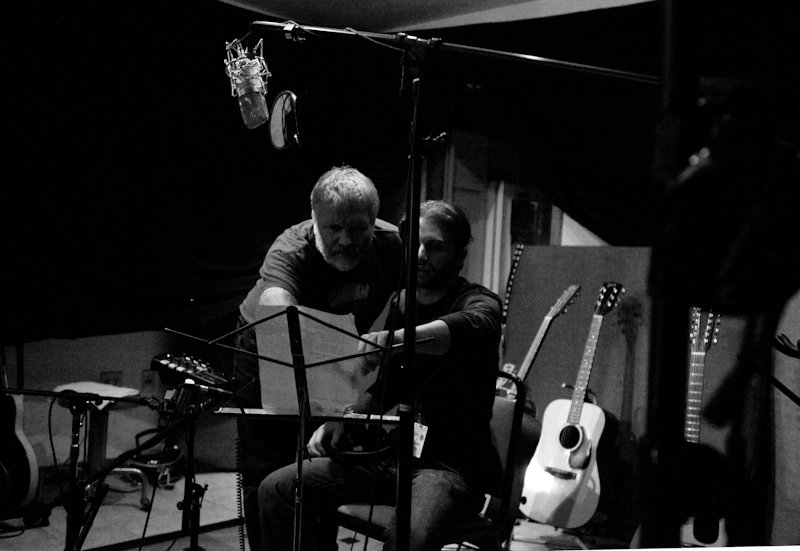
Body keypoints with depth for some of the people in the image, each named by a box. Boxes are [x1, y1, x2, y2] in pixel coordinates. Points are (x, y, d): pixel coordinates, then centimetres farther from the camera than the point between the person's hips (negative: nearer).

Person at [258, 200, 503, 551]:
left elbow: (476, 326, -35)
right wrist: (341, 419, 1)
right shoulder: (401, 304, 13)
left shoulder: (477, 302, -8)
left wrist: (396, 338, -51)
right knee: (277, 489, -4)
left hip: (455, 465, -6)